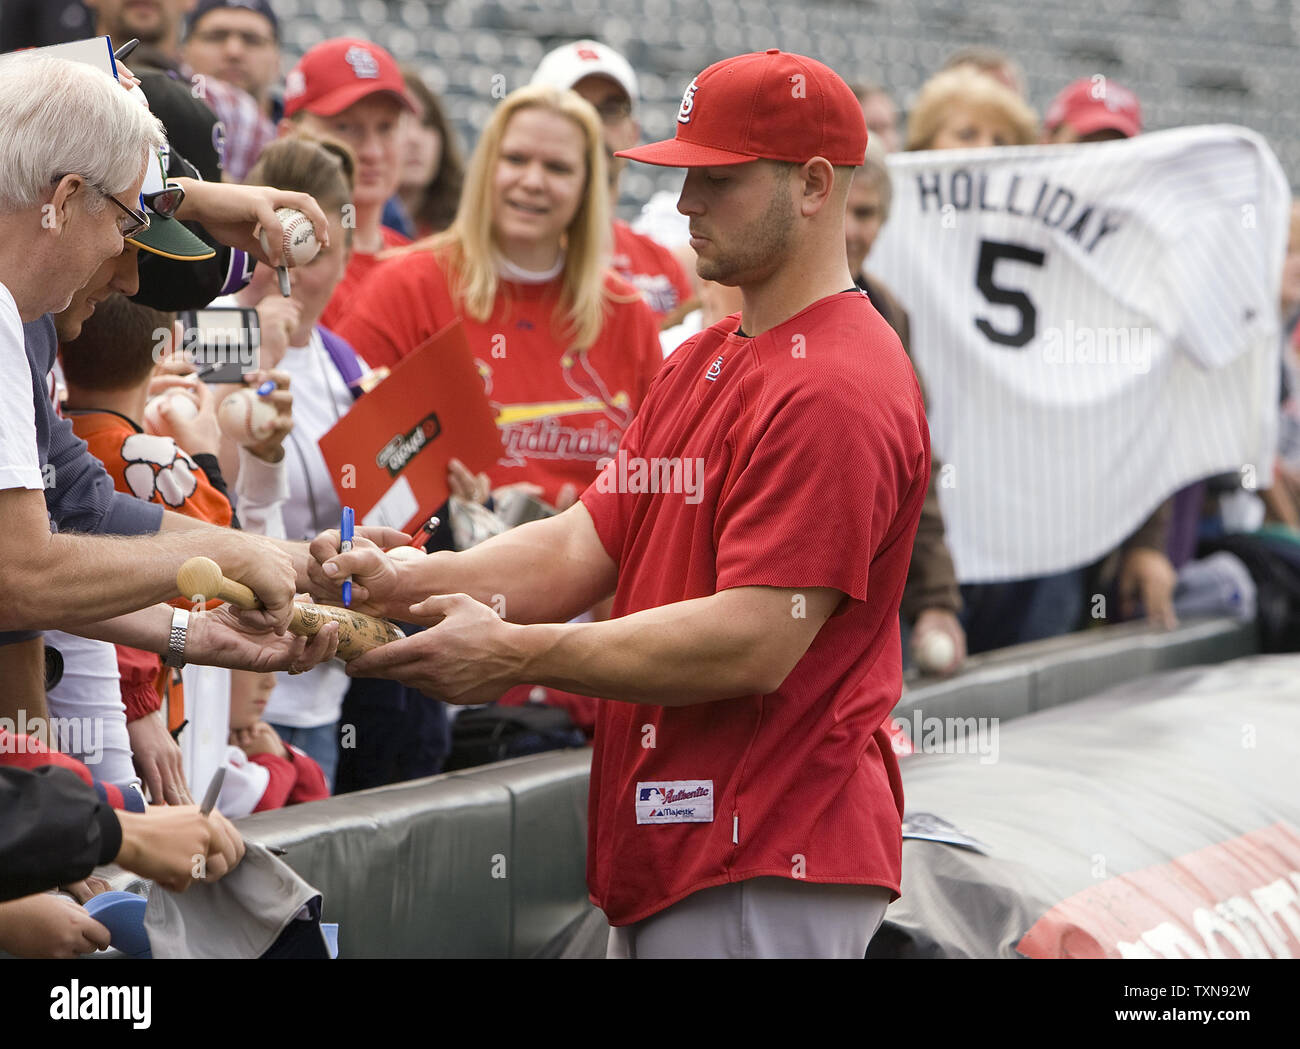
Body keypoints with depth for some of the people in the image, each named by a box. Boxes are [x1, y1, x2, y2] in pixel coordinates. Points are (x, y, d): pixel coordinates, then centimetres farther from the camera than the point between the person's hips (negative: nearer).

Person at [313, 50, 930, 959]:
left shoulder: (835, 389, -15)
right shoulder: (700, 364, 18)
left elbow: (753, 645, -21)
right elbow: (585, 544, 12)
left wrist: (516, 654, -20)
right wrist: (401, 583, -4)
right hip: (663, 855, 9)